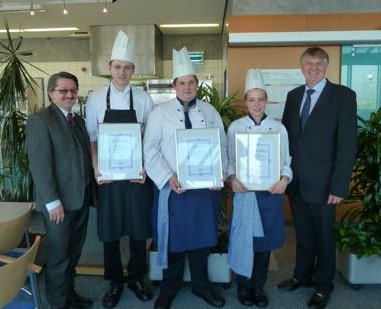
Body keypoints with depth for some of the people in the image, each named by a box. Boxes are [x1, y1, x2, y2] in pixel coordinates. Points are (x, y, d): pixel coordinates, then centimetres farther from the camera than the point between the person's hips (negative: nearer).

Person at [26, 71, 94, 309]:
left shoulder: (78, 120, 12)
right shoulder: (40, 120, -10)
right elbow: (39, 164, -17)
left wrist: (90, 191, 9)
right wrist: (52, 202, -20)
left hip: (81, 199, 7)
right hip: (59, 202, -7)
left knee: (73, 253, 19)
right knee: (59, 256, 8)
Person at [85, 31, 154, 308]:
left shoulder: (144, 99, -1)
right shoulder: (96, 99, 1)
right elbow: (91, 138, 2)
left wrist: (146, 168, -9)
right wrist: (96, 169, -8)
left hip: (138, 175, 0)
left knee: (139, 229, 9)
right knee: (109, 231, 9)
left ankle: (137, 277, 31)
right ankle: (115, 281, 28)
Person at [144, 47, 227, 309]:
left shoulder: (210, 111, 6)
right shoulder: (161, 112, -2)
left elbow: (222, 146, 6)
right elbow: (151, 150, -5)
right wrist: (168, 178, -16)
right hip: (173, 187, -2)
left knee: (202, 237, 14)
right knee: (173, 239, 10)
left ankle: (201, 285, 35)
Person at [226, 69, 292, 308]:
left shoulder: (279, 128, 4)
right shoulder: (235, 127, 0)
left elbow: (287, 161, 5)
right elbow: (229, 160, 0)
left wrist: (285, 179, -13)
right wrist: (232, 178, -18)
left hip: (271, 192, 2)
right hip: (244, 192, -1)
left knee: (265, 240, 10)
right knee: (243, 239, 5)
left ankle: (259, 287, 29)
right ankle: (244, 286, 26)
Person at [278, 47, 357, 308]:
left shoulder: (343, 95, -6)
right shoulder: (293, 96, 9)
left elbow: (348, 143, -11)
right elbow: (285, 135, 9)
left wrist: (339, 185, -15)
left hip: (322, 182, -4)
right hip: (296, 180, 4)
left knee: (324, 236, 12)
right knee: (302, 233, 18)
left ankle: (323, 285, 31)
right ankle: (302, 275, 37)